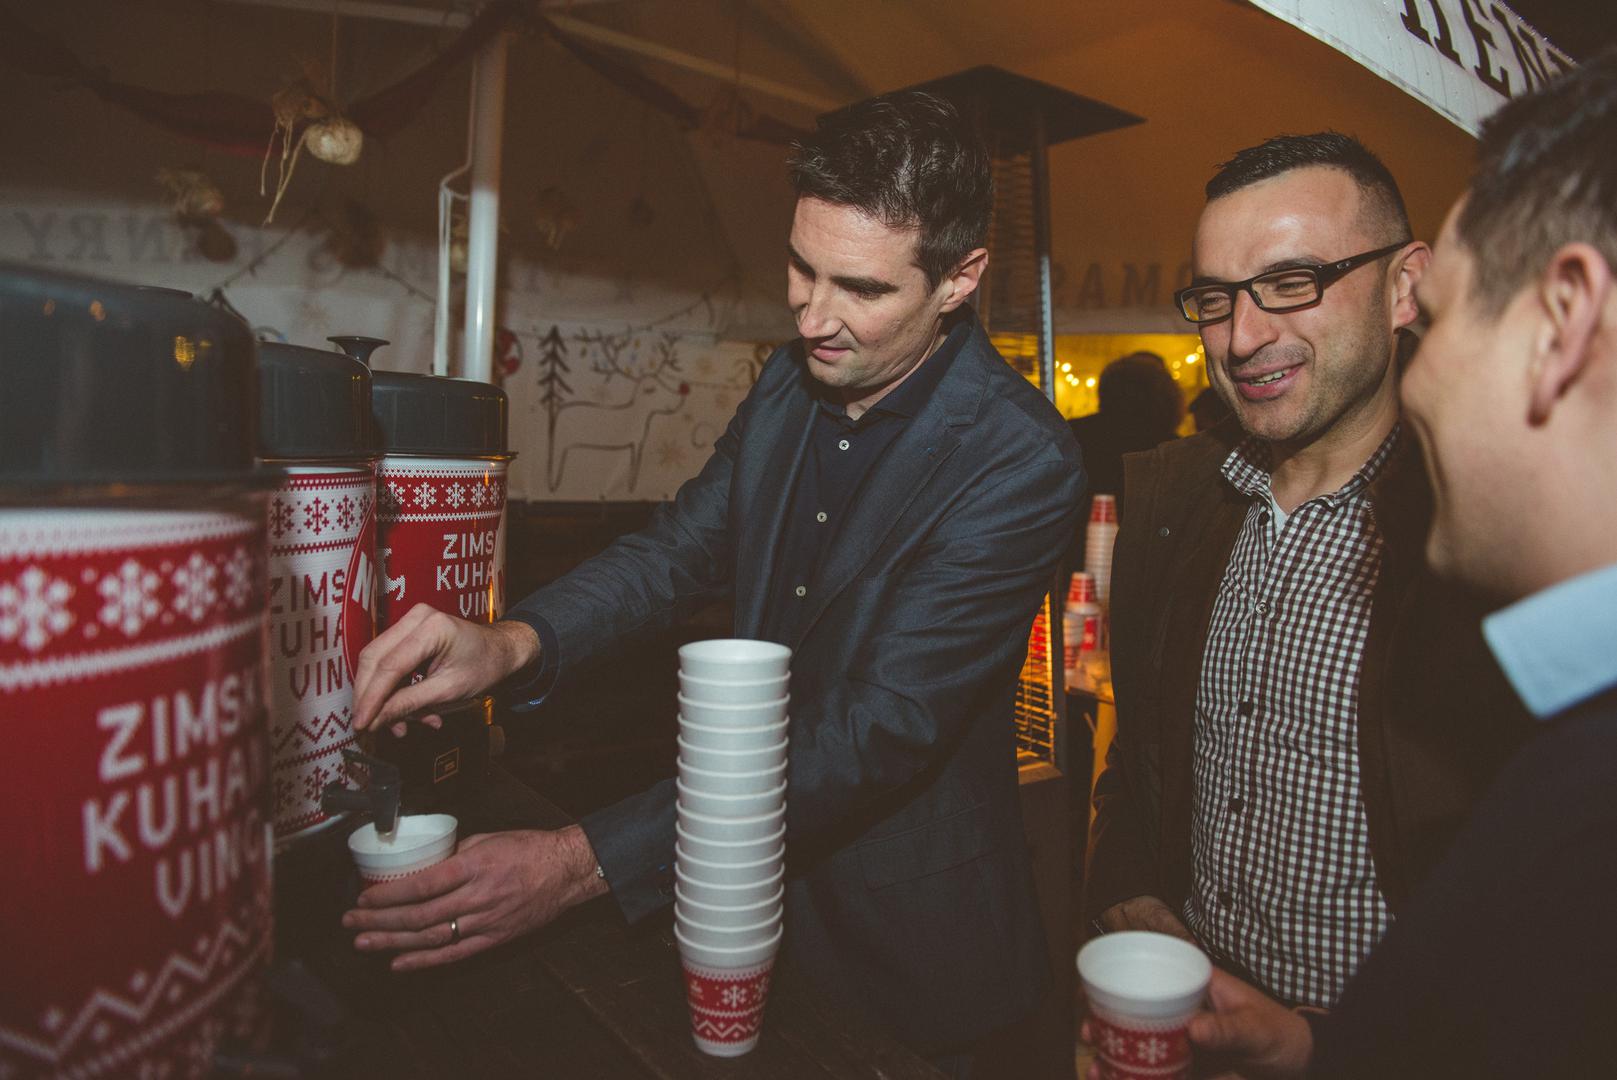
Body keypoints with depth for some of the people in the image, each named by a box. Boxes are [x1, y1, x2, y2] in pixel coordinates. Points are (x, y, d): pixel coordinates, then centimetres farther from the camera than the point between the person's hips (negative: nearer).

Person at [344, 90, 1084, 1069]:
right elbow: (681, 548, 1)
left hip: (900, 936, -5)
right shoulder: (790, 382, -3)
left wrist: (585, 865, -32)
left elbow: (881, 730, -29)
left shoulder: (1022, 462, -25)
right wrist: (513, 642, -19)